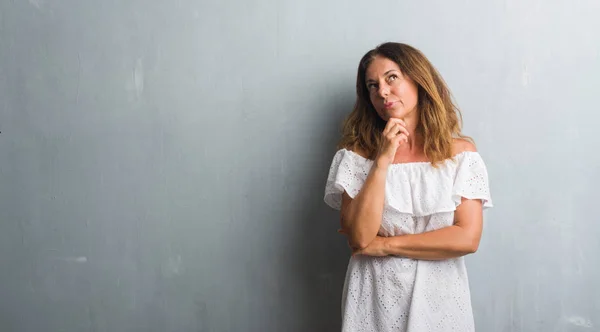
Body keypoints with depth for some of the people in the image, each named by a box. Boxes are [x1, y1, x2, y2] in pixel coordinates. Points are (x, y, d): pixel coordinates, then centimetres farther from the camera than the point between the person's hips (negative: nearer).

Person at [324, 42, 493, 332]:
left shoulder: (460, 152, -5)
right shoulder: (356, 154, -5)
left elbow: (467, 238, -13)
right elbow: (360, 238, -15)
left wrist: (384, 245, -12)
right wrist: (383, 160, -20)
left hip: (438, 295, 1)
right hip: (375, 296, 0)